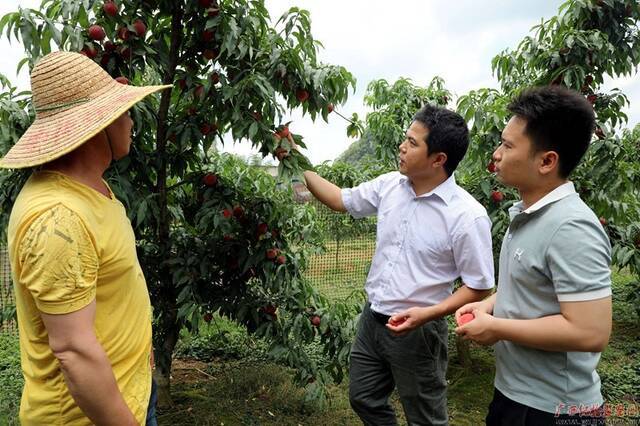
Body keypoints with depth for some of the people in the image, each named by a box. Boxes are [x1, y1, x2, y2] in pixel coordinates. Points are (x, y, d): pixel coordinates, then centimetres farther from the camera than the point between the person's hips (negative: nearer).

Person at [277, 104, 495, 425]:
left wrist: (427, 314, -25)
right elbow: (341, 199, 10)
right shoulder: (389, 185, -4)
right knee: (363, 400, 24)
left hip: (417, 332, -6)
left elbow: (479, 287, -14)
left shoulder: (467, 215, -21)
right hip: (372, 320, 6)